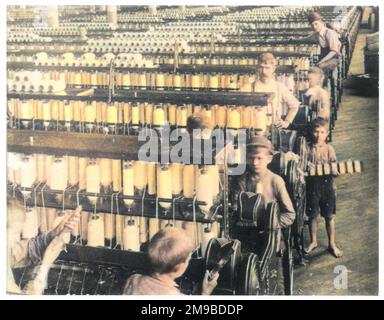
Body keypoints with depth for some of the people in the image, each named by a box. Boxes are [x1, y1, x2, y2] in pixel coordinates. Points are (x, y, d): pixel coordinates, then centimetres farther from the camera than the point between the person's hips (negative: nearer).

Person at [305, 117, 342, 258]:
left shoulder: (329, 149, -4)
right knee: (312, 216, 12)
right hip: (312, 186, 0)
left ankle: (332, 244, 24)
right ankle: (313, 241, 31)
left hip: (326, 185, 0)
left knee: (329, 216, 9)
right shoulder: (307, 148, -3)